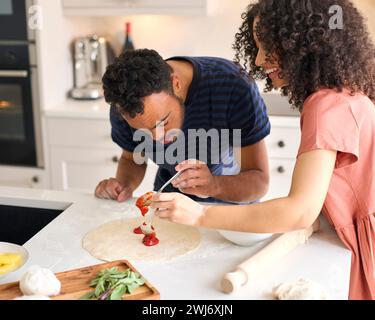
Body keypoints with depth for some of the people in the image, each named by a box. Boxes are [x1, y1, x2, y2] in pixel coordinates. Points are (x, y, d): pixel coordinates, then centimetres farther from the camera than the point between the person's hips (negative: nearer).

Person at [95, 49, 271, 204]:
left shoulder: (234, 86, -29)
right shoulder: (124, 106, -18)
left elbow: (260, 182, -24)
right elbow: (132, 159, 2)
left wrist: (214, 186, -42)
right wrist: (124, 185, -18)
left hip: (231, 202, -2)